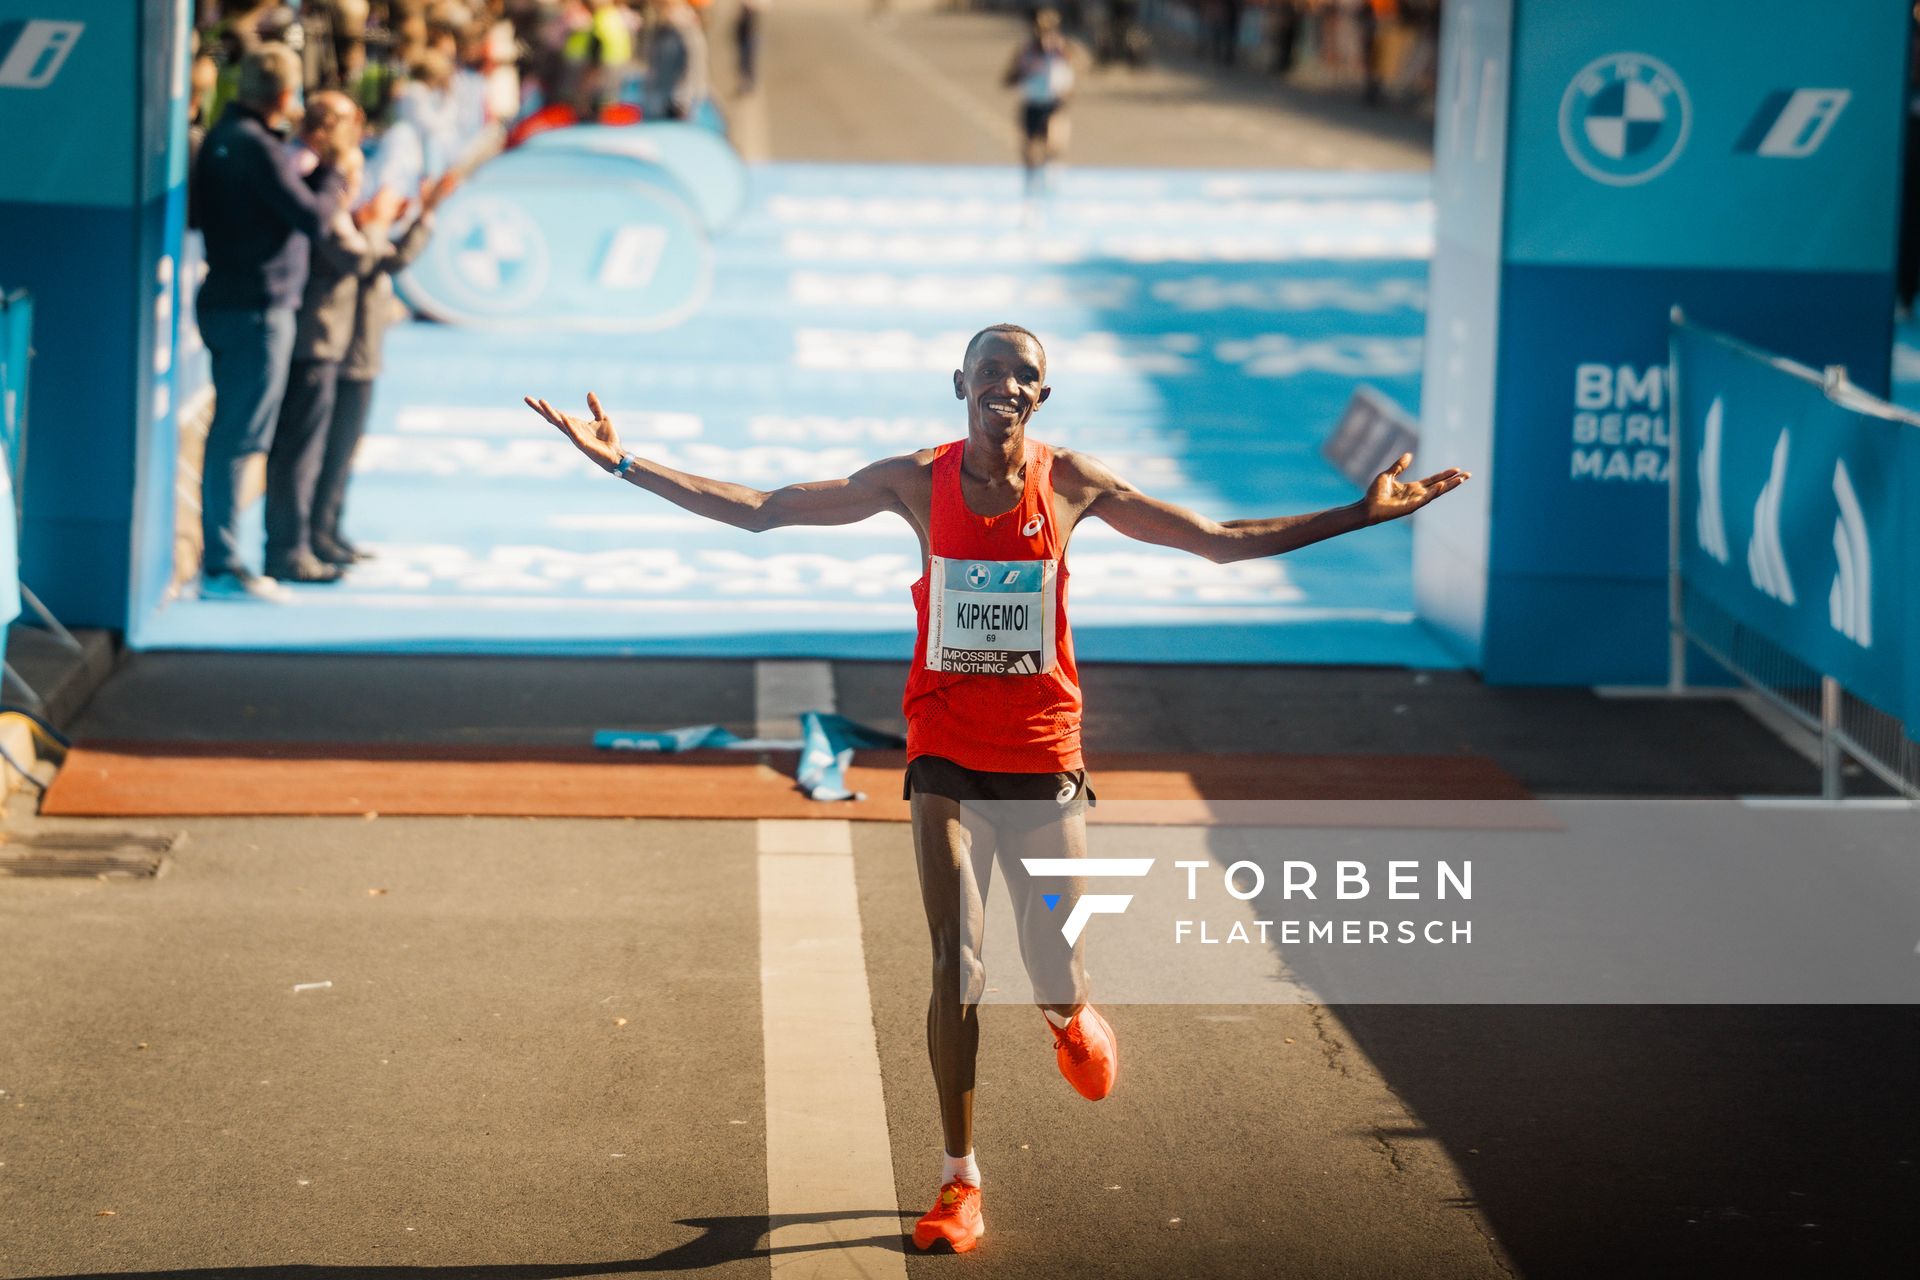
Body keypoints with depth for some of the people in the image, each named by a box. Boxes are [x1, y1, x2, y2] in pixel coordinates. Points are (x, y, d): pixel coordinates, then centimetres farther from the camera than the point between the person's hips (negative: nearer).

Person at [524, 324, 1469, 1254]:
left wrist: (1361, 513, 1)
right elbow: (758, 510, 0)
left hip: (1044, 760, 0)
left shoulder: (1071, 483, -2)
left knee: (1057, 982, 3)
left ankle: (1071, 1018, 43)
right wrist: (624, 465, -5)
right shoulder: (917, 482, -3)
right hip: (946, 758, 0)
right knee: (955, 971, -7)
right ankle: (959, 1180, 7)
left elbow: (1222, 541, 5)